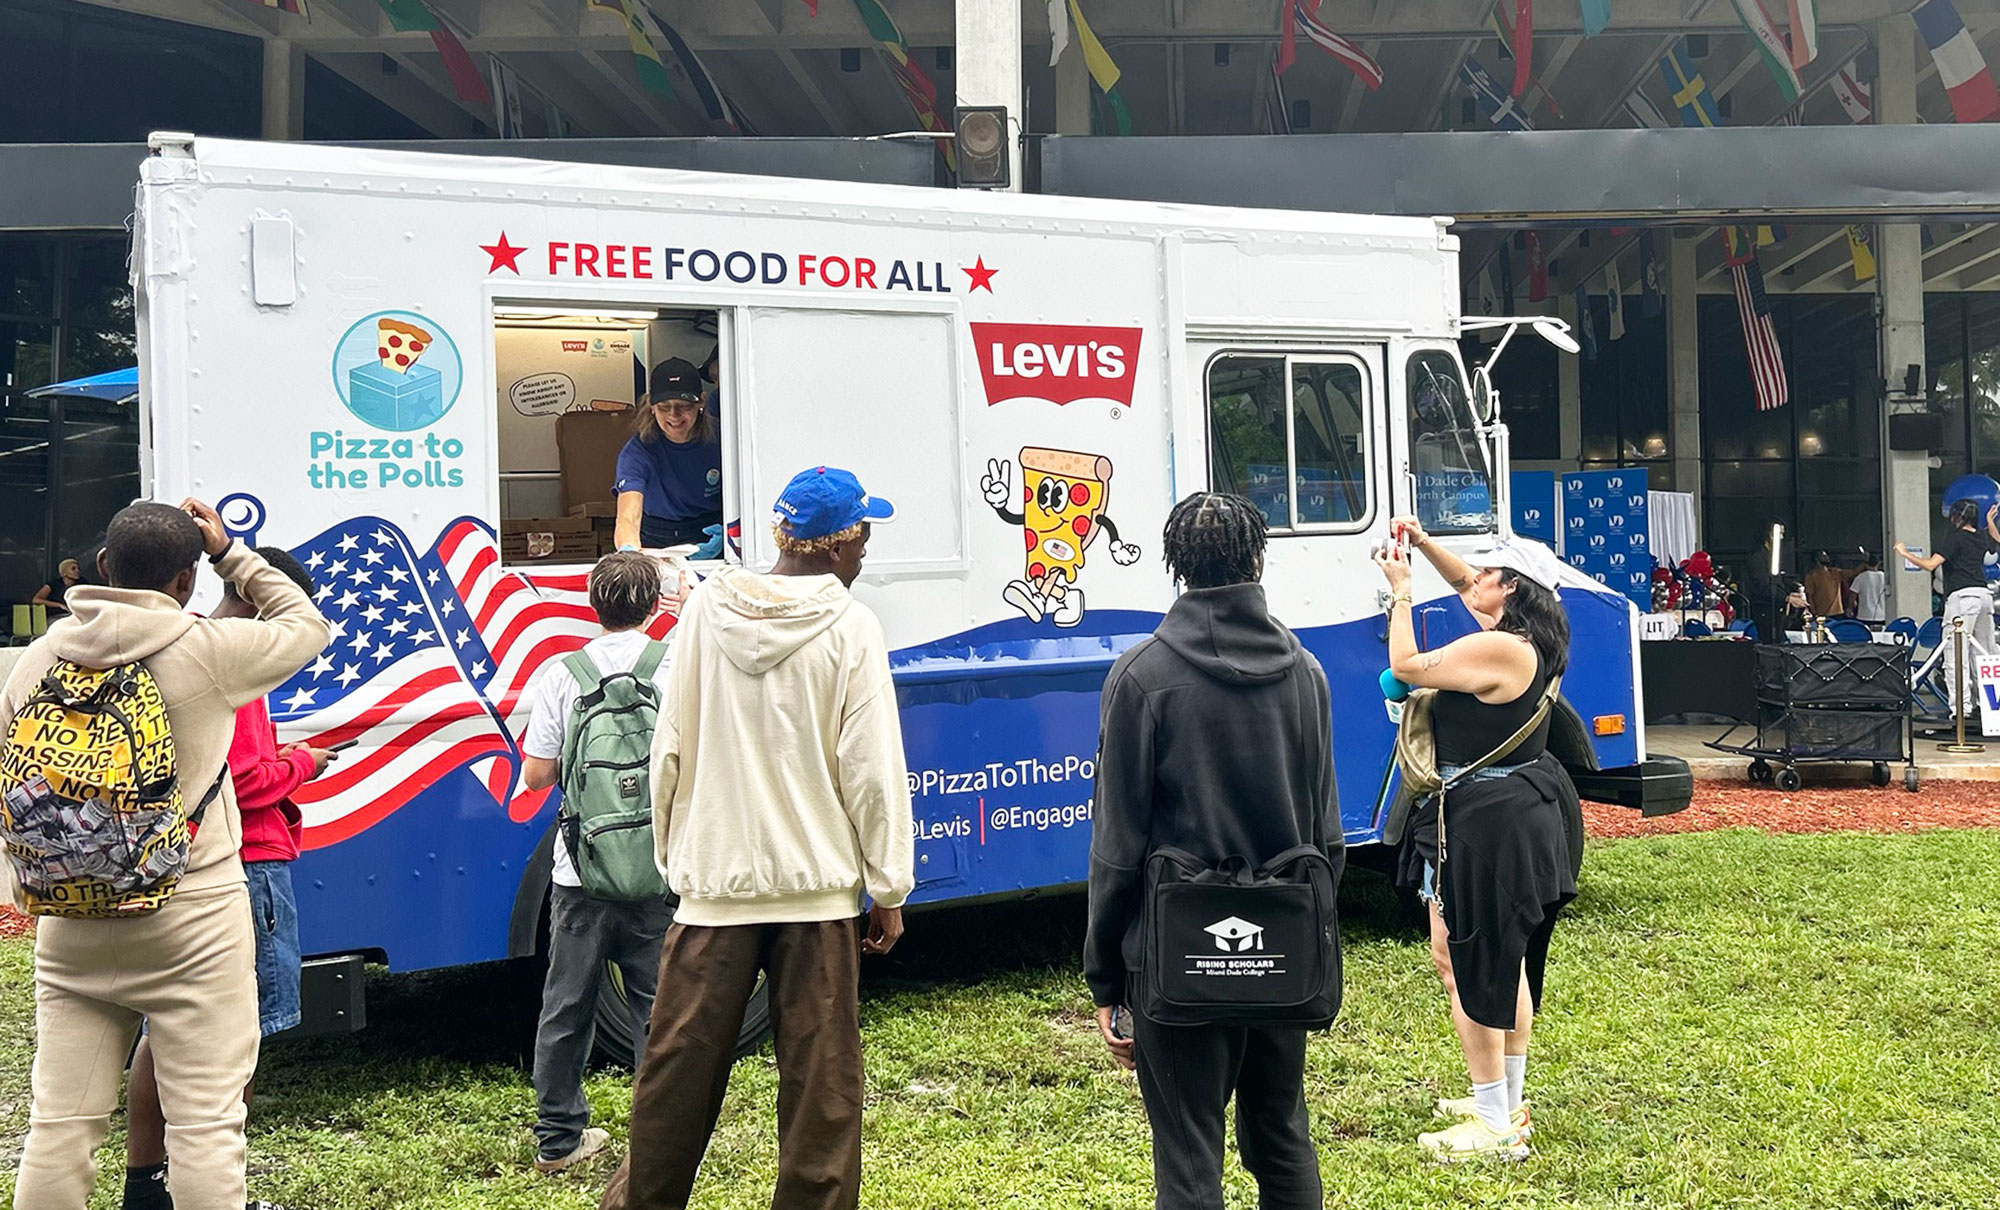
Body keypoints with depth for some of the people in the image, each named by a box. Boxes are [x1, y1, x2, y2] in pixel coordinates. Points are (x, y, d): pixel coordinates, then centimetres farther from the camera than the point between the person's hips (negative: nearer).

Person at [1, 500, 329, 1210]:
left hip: (73, 926, 5)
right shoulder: (209, 651, -10)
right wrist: (227, 551, 14)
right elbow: (307, 626, 8)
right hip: (191, 923, -5)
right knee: (204, 1122, 0)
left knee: (60, 1120, 10)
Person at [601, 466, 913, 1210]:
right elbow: (872, 770, -8)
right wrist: (889, 888, 0)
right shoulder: (850, 628, -8)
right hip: (816, 885, -3)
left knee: (678, 1064, 12)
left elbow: (670, 748, 4)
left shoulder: (706, 608, 1)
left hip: (714, 878, 3)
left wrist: (672, 851, 16)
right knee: (819, 1077, 6)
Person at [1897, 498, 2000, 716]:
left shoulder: (1955, 536, -6)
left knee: (1956, 653, -8)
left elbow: (1930, 564, -14)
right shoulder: (1982, 536, 14)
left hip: (1962, 595, -8)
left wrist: (1905, 553, -2)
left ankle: (1961, 707, -15)